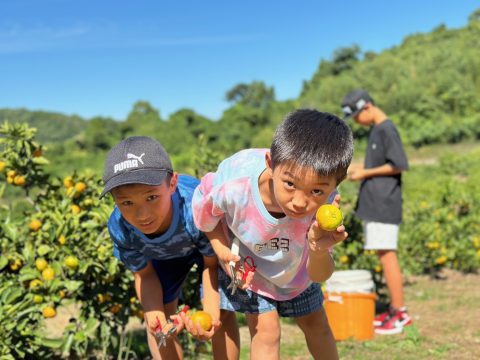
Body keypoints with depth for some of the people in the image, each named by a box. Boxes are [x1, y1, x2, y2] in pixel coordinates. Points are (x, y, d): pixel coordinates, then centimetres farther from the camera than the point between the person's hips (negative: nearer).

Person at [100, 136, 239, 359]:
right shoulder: (119, 228, -35)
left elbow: (211, 263, -25)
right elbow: (144, 275, -16)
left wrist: (210, 313, -39)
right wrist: (157, 318, -34)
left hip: (211, 245, -2)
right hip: (165, 255, 3)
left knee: (221, 310, -13)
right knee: (155, 317, -2)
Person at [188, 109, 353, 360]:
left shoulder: (324, 204, -38)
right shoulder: (234, 184, -43)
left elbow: (318, 276, -30)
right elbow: (203, 207, -16)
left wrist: (319, 250, -52)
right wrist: (221, 249, -25)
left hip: (295, 268, 2)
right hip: (244, 266, -2)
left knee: (316, 324, 18)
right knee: (266, 330, -8)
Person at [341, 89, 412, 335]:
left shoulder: (386, 129, -12)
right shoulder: (376, 130, 16)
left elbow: (400, 165, -17)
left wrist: (365, 173, -13)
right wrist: (357, 167, 10)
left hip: (384, 204, -9)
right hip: (374, 203, 9)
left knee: (387, 255, -6)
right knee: (384, 255, 11)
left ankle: (400, 313, 0)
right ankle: (395, 310, 18)